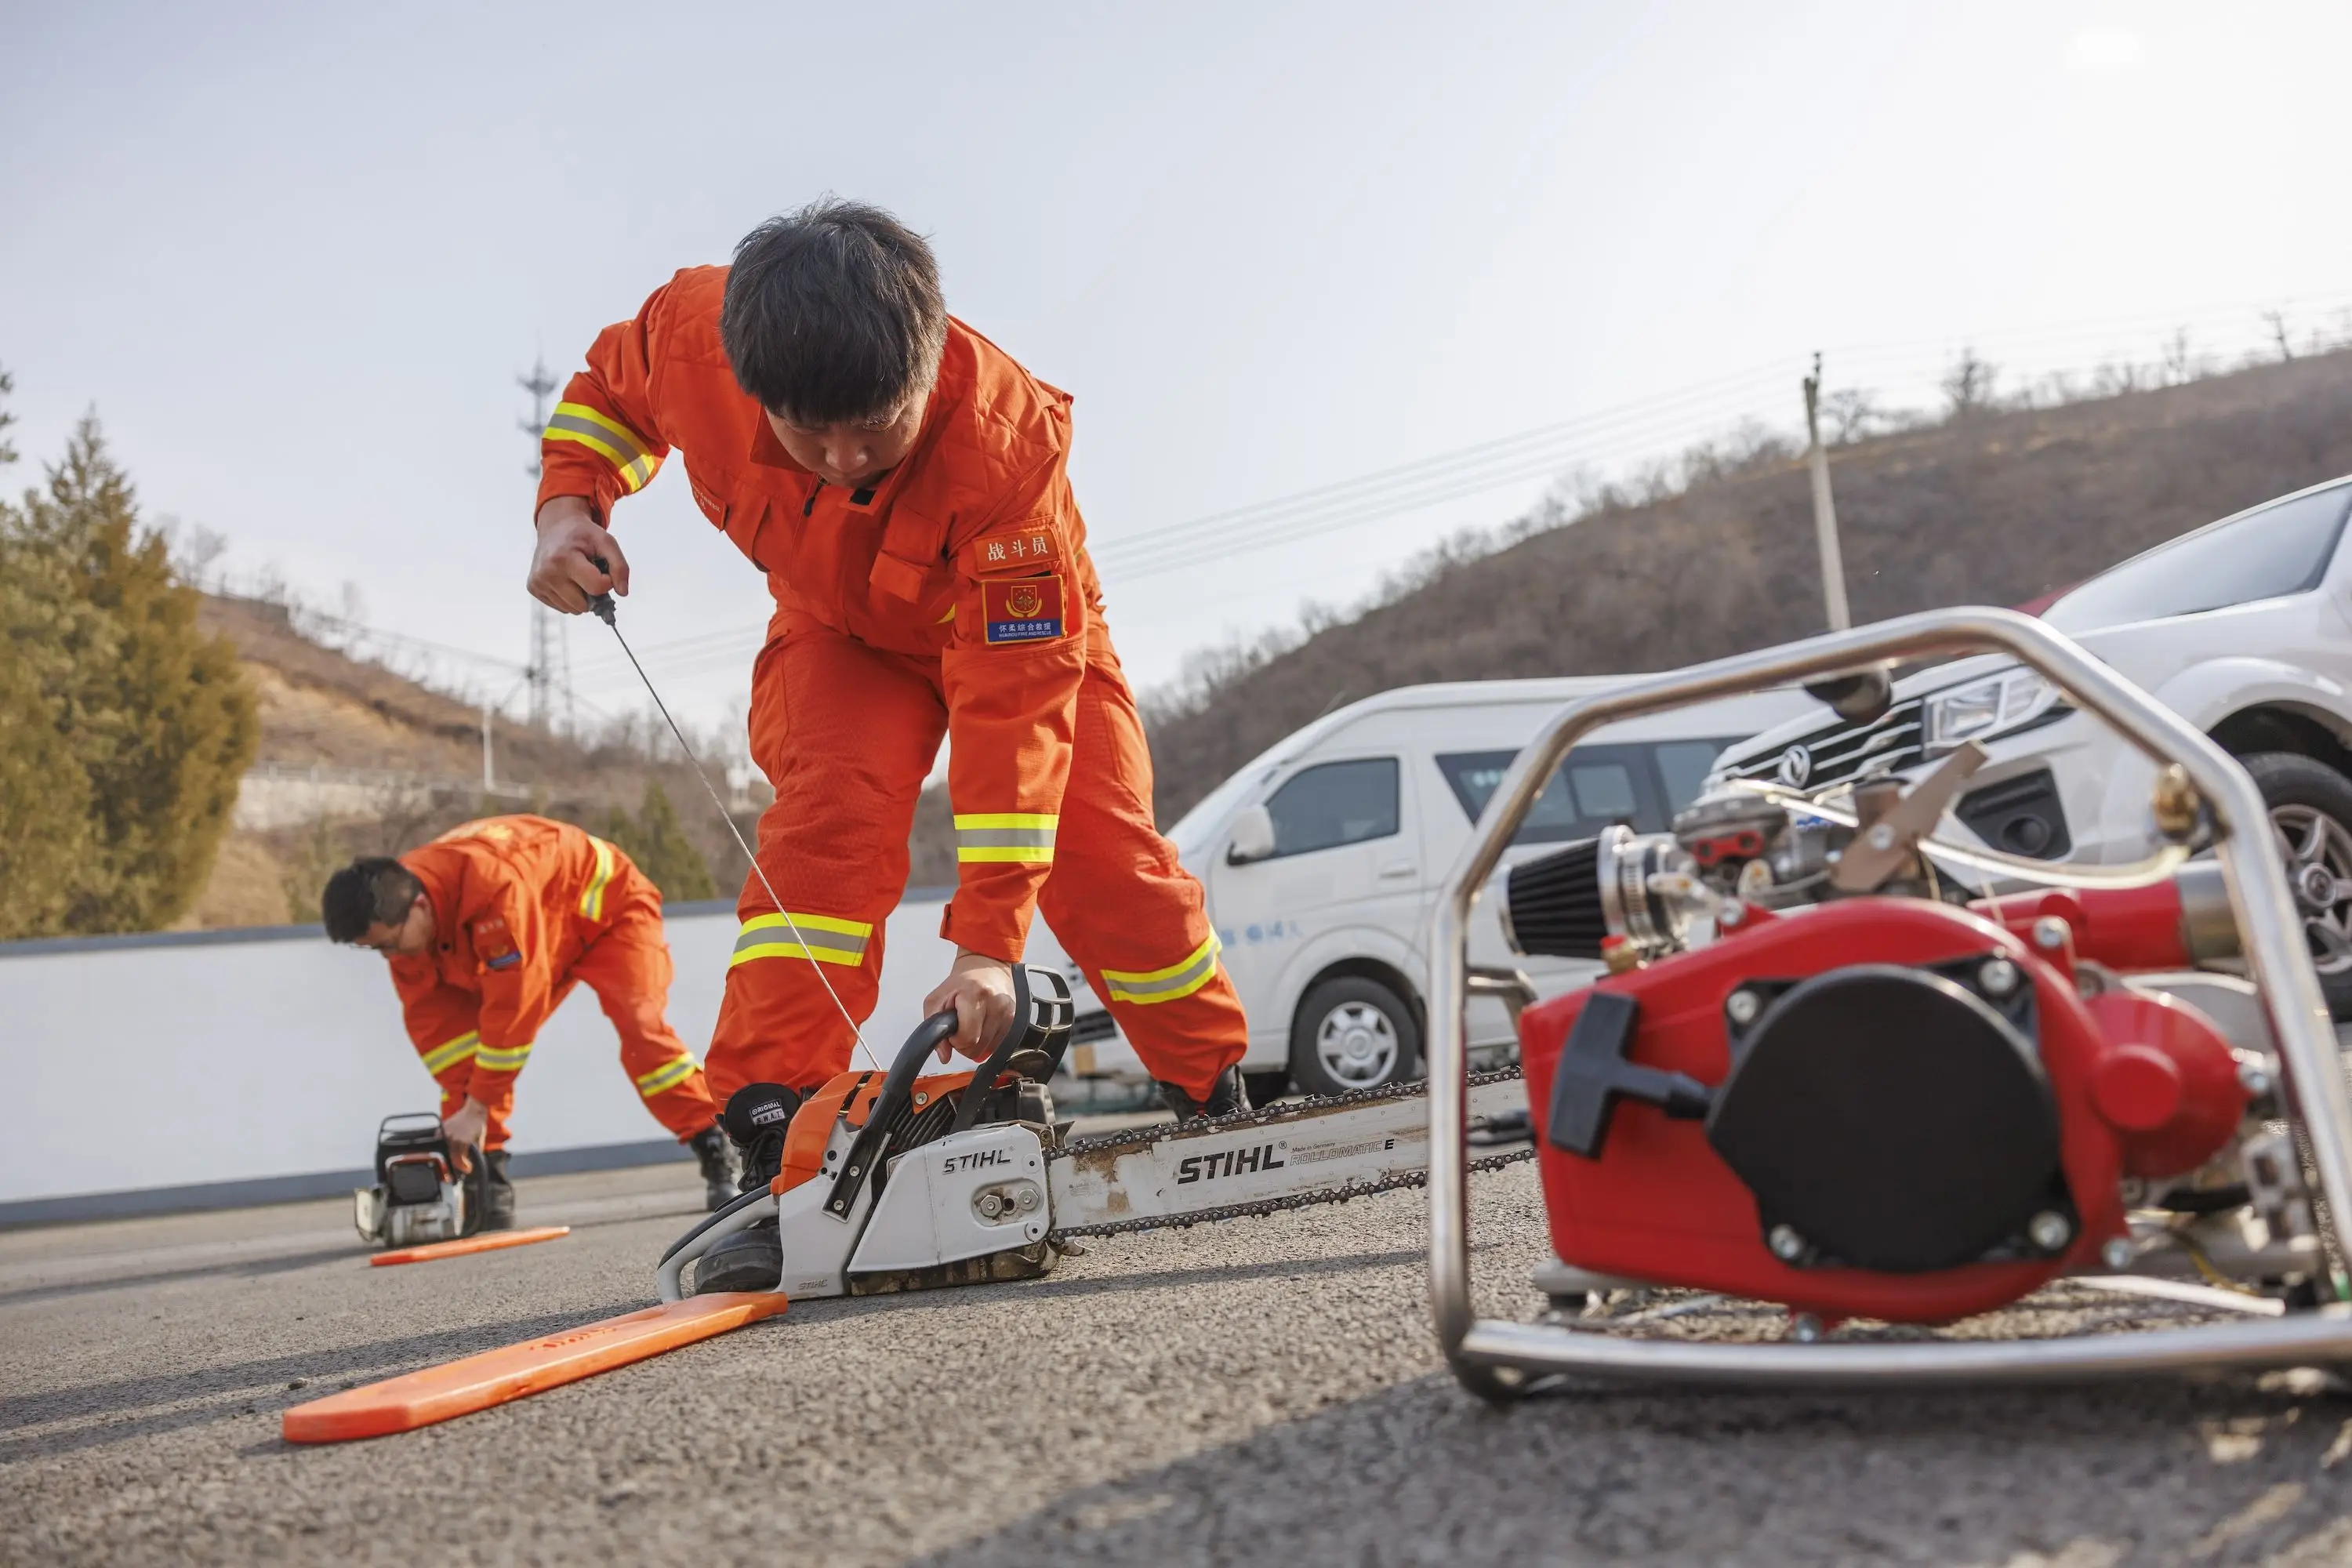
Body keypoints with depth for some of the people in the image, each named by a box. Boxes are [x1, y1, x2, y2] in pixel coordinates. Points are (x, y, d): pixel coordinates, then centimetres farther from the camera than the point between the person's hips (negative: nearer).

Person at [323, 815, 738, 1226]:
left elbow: (513, 1003, -39)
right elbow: (432, 1018, -12)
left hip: (608, 904, -7)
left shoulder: (495, 885, -43)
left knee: (640, 1024, -24)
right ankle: (483, 1172, -1)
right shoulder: (398, 916, -18)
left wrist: (479, 1105, -32)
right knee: (462, 1030, -7)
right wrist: (463, 1107, -18)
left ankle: (716, 1152, -14)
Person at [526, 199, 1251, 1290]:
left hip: (1019, 626, -1)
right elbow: (610, 384, -5)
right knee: (826, 821, -24)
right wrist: (569, 507, -25)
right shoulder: (693, 334, -33)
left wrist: (987, 944, -42)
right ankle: (776, 1146, -23)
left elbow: (1014, 699, -40)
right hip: (840, 631, 2)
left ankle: (1218, 1104, 12)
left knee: (1104, 856, -8)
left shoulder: (1007, 440, -43)